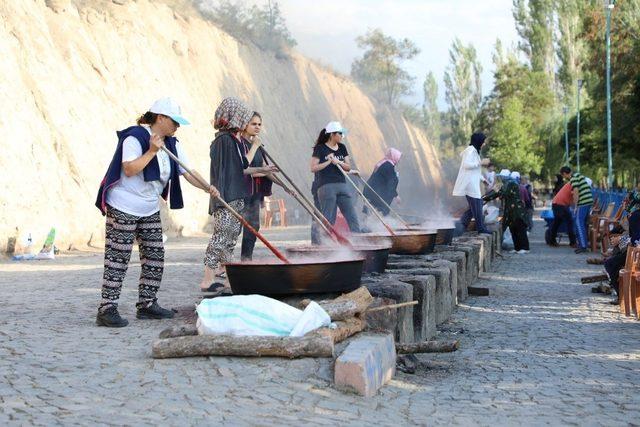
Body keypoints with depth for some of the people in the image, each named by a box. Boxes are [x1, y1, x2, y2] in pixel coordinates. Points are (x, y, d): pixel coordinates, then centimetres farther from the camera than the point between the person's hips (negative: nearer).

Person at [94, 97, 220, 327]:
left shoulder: (171, 144, 7)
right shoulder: (134, 138, -16)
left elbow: (187, 172, 3)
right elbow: (129, 170, -26)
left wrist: (207, 187, -13)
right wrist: (151, 151, -26)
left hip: (150, 210, 8)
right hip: (123, 208, -8)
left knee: (155, 257, 9)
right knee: (117, 258, -8)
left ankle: (147, 304, 20)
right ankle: (107, 309, -6)